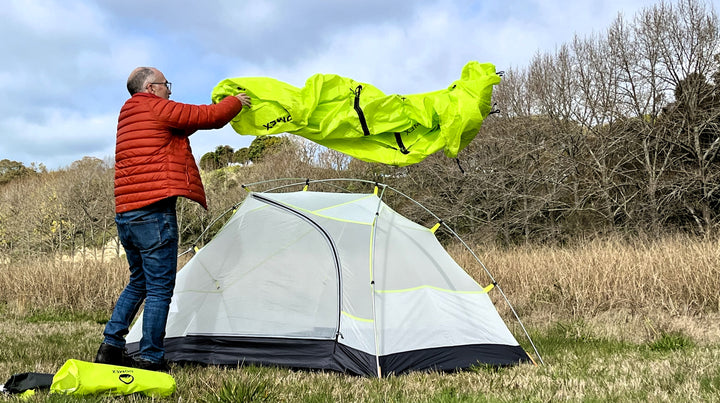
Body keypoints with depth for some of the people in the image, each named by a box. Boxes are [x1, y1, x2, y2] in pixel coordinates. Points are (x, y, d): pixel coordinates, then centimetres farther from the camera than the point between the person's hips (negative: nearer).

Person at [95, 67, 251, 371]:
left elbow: (190, 122, 27)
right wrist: (236, 102, 14)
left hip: (125, 213, 10)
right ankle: (150, 359, 0)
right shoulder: (158, 109, -6)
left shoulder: (128, 115, 22)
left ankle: (110, 347, 19)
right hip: (154, 211, -10)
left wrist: (223, 108, 26)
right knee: (160, 287, -3)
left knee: (139, 282, 20)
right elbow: (207, 116, -4)